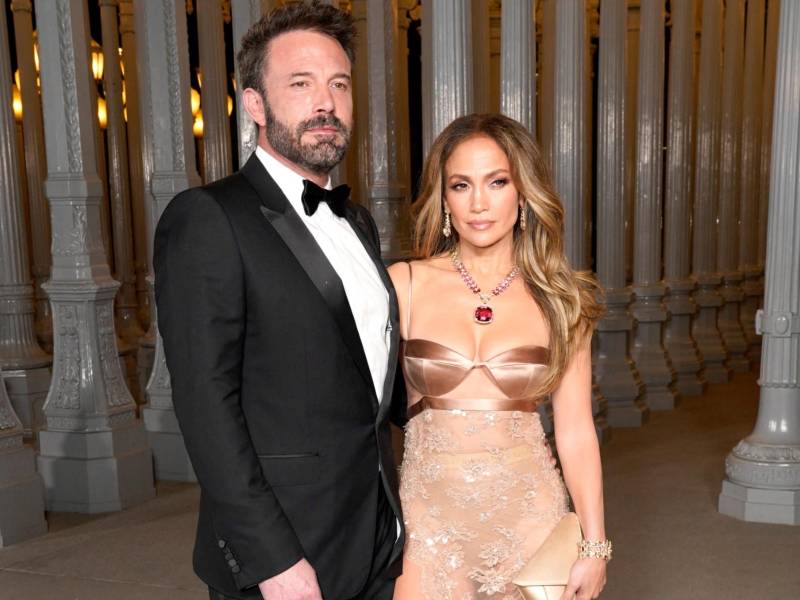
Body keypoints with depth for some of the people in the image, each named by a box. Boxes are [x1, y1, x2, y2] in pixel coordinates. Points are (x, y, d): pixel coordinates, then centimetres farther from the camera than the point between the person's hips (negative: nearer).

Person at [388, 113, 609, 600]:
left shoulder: (560, 299, -1)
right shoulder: (404, 285, -5)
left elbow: (576, 432, 0)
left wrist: (595, 545, -2)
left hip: (530, 516, 1)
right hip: (428, 514, -1)